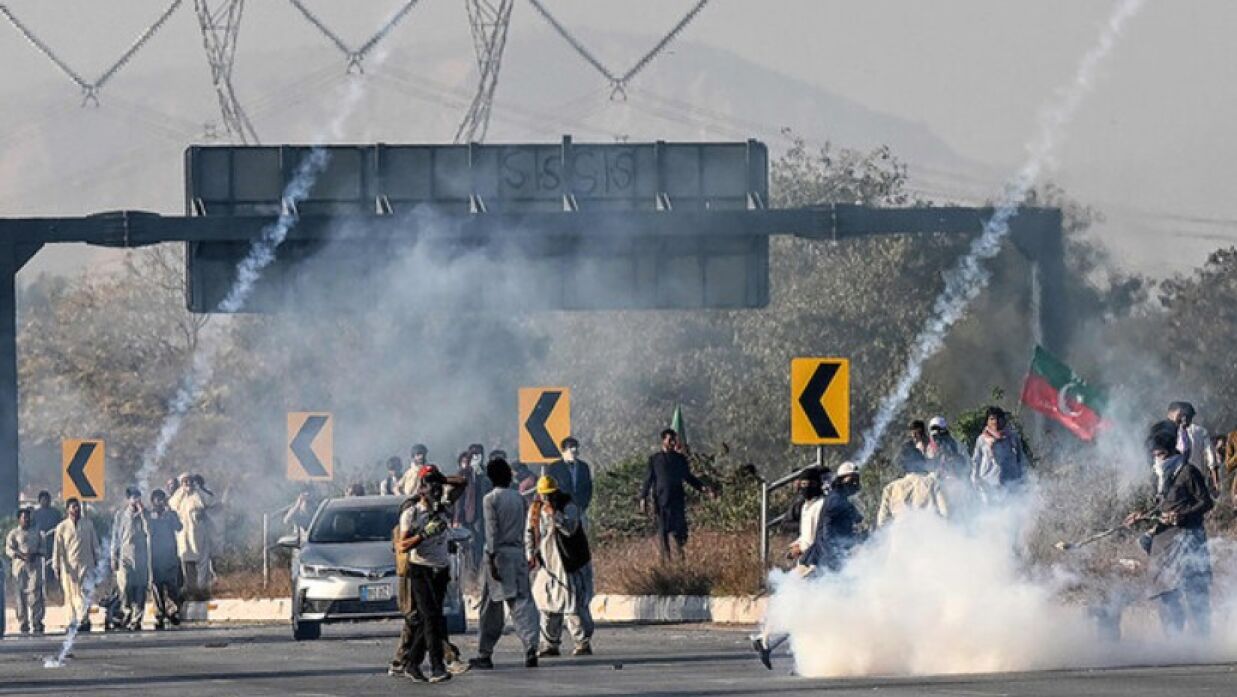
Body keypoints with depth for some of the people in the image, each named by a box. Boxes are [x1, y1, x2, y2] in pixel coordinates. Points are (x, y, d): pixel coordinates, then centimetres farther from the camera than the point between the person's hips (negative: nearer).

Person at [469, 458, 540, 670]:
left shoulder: (490, 499, -7)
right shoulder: (519, 499, 8)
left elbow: (492, 531, -12)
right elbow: (522, 528, 13)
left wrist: (492, 560, -14)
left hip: (498, 555, -4)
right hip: (518, 553, 4)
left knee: (491, 606, 4)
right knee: (522, 602, -3)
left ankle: (484, 654, 11)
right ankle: (530, 646, -22)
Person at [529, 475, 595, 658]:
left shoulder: (568, 507, -11)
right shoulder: (535, 510, 6)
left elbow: (570, 528, -27)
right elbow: (530, 534, 14)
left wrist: (554, 514, -36)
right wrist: (531, 555, 1)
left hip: (570, 565, -6)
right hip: (548, 565, 6)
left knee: (575, 604, -7)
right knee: (547, 604, 9)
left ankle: (584, 644, -1)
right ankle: (551, 644, 17)